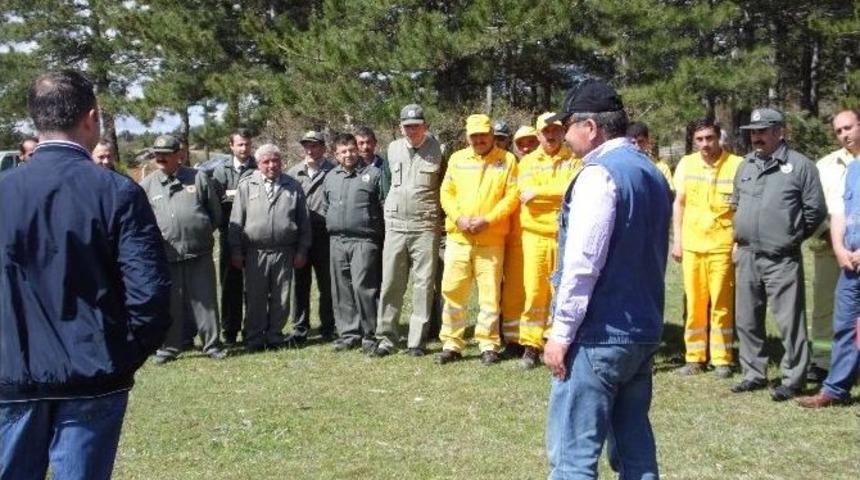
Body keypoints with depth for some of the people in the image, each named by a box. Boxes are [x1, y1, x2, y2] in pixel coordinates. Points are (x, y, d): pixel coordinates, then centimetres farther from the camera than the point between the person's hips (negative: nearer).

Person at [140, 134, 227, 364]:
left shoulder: (198, 178, 5)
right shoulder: (147, 184, 6)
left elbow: (215, 213, 12)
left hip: (199, 253, 0)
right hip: (166, 256, 0)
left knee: (205, 300, 5)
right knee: (169, 303, 6)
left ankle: (212, 345, 14)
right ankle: (168, 347, 18)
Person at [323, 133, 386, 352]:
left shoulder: (373, 174, 1)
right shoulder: (330, 178, 17)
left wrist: (380, 234, -3)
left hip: (364, 240, -5)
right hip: (337, 241, 5)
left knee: (363, 287, -13)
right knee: (341, 290, 7)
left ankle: (370, 335, -4)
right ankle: (348, 334, 16)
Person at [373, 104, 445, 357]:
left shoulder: (437, 150, 0)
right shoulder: (393, 149, 10)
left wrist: (439, 215, 0)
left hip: (425, 227, -3)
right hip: (395, 225, 3)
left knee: (424, 285, -1)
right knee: (391, 284, 4)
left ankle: (416, 341, 6)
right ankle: (386, 337, 11)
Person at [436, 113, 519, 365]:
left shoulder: (507, 160, 4)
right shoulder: (457, 159, 12)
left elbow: (512, 196, -3)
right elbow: (446, 193, 8)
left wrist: (488, 220, -13)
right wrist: (458, 217, -9)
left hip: (492, 239, -2)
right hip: (458, 237, 2)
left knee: (490, 293, 1)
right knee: (452, 290, 1)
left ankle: (488, 345, 11)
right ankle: (452, 344, 9)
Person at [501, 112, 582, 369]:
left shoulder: (574, 161, 7)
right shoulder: (527, 162, 10)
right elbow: (525, 196, -6)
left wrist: (538, 192, -11)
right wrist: (557, 193, -10)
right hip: (533, 235, 0)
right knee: (533, 292, -3)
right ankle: (531, 345, 6)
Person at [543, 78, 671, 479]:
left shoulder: (600, 173, -14)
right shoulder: (653, 174, 15)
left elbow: (583, 263, -19)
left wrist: (561, 331, -14)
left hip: (600, 333, -9)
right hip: (644, 329, 9)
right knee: (634, 443, 14)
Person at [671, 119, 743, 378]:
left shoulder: (737, 165, -5)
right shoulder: (686, 164, 6)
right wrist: (677, 240, 9)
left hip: (722, 245, -3)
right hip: (691, 245, 3)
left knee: (721, 304, 0)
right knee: (694, 303, 7)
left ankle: (722, 359, 9)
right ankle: (695, 357, 16)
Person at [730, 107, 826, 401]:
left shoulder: (800, 166, -5)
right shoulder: (746, 165, 13)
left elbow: (815, 210, -2)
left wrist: (793, 237, 5)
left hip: (782, 260, -6)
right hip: (746, 257, 6)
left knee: (790, 322, -3)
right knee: (747, 321, 12)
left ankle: (793, 380, 6)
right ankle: (754, 374, 23)